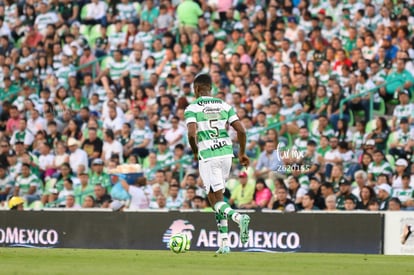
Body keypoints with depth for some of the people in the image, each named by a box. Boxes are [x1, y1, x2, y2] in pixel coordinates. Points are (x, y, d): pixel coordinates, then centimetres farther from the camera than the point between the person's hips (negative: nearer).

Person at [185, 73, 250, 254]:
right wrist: (242, 153, 17)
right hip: (226, 152, 5)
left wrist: (195, 152, 1)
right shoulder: (225, 106, 10)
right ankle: (224, 243, 11)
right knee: (217, 196, 16)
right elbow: (241, 130, 4)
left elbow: (192, 133, -17)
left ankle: (238, 217, -32)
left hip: (207, 156, -5)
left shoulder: (192, 108, -3)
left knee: (216, 201, -1)